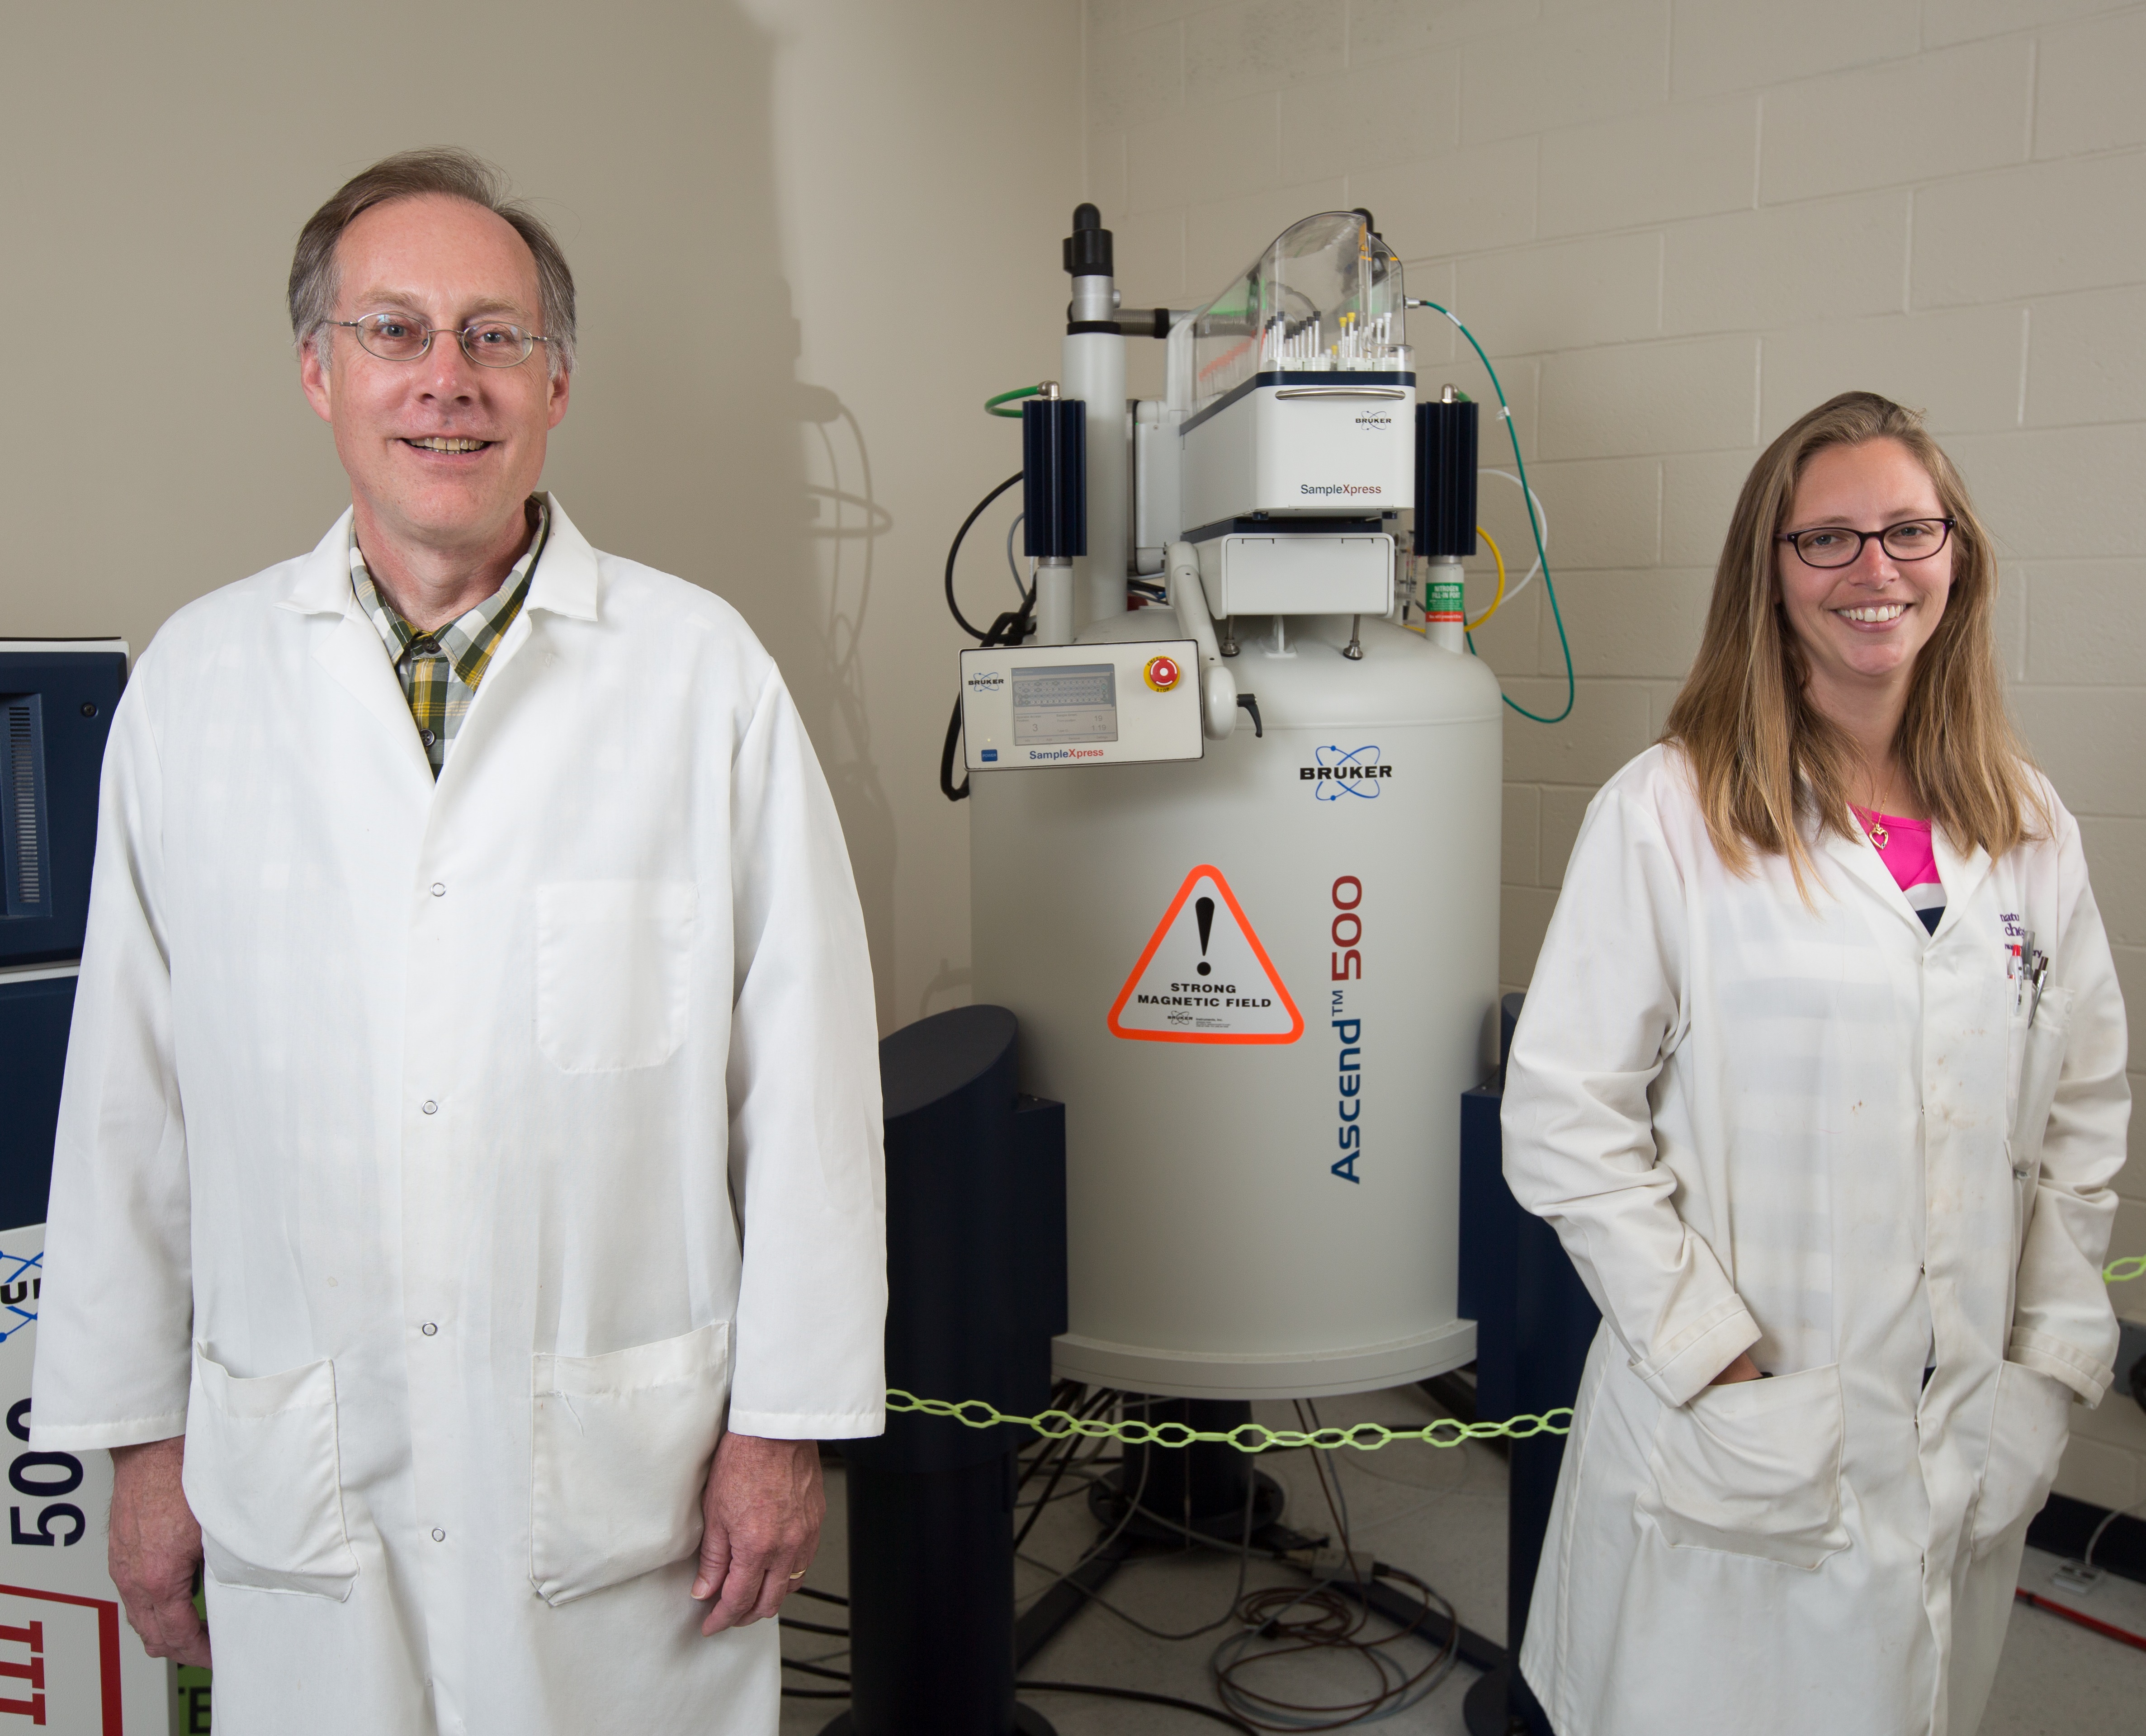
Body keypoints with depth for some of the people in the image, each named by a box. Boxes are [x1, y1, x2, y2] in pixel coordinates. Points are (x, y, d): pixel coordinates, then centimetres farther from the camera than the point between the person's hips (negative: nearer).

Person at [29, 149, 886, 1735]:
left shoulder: (703, 670, -5)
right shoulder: (196, 678, 3)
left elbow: (804, 1067, -5)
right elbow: (131, 1086, 6)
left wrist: (787, 1421, -4)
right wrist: (140, 1432, 8)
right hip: (299, 1482, 2)